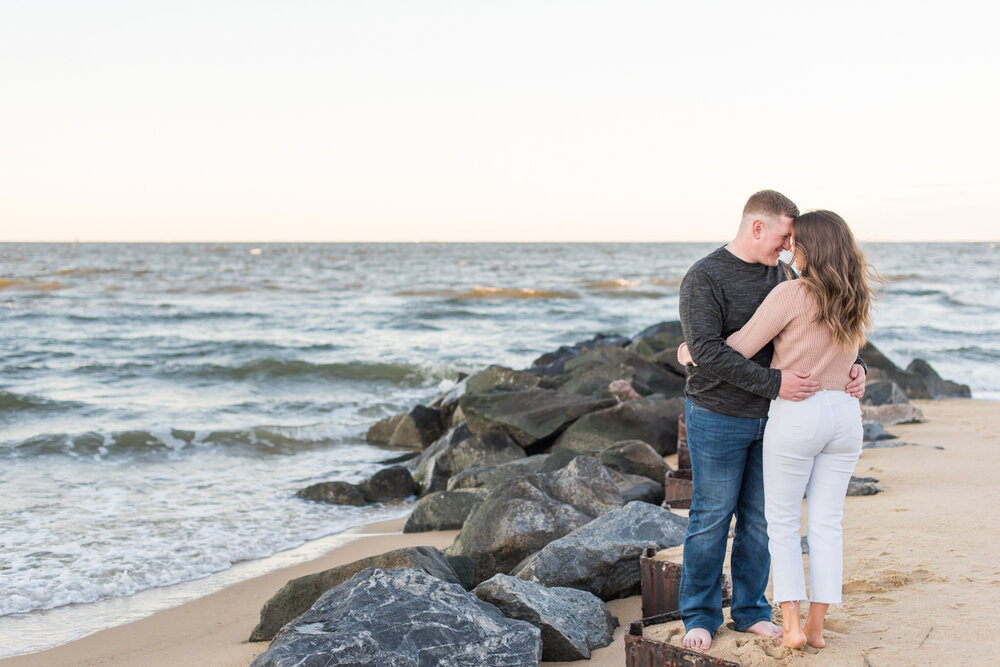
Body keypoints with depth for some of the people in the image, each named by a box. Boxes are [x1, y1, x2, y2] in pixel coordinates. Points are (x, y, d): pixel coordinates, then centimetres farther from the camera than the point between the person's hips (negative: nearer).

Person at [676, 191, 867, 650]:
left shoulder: (782, 275, 7)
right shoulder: (704, 278, -15)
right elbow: (706, 350, -26)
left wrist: (853, 366, -8)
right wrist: (773, 382, -30)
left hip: (768, 419, 6)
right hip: (718, 418, -6)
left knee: (760, 519, 10)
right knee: (711, 519, 3)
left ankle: (751, 611, 23)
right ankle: (700, 615, 16)